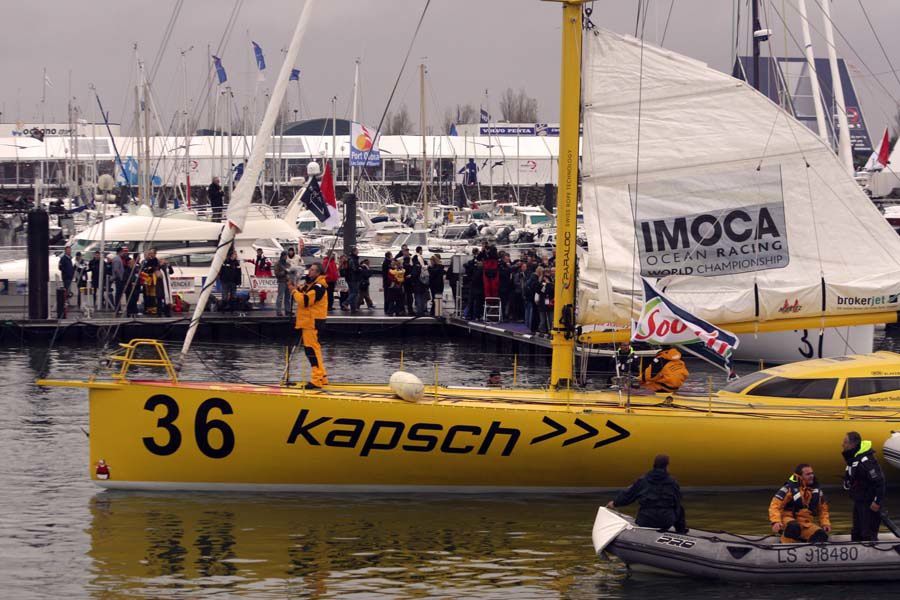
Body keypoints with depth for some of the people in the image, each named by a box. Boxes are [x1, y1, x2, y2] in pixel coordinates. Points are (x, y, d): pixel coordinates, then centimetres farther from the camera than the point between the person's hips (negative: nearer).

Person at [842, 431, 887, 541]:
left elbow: (879, 481, -25)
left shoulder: (866, 461, -24)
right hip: (859, 502, 10)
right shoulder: (852, 458, 7)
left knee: (868, 535, -9)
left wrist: (877, 501, -23)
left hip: (869, 503, -10)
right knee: (856, 533, 16)